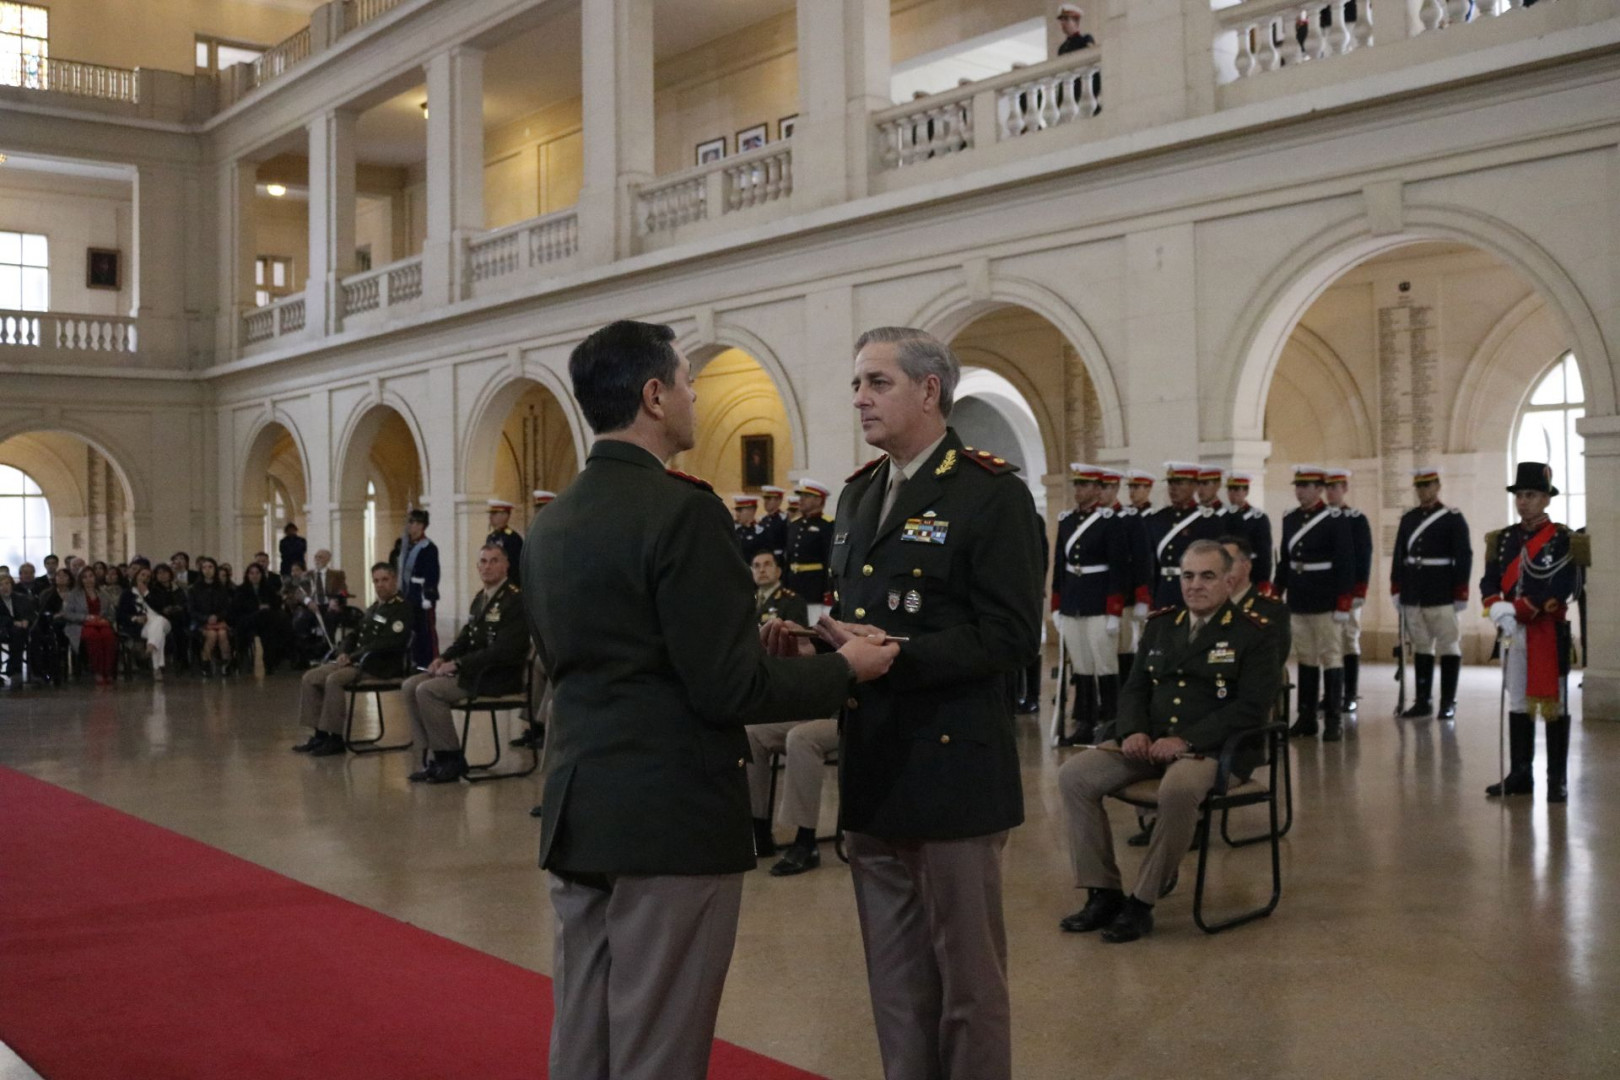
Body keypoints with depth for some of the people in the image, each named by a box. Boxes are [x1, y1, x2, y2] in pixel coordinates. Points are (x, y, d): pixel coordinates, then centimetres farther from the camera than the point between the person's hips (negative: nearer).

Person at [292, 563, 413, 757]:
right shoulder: (373, 609, 20)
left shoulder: (401, 610, -9)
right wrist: (345, 653, 2)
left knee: (333, 680, -30)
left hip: (380, 666, -9)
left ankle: (336, 738, -22)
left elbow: (388, 644, -21)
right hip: (357, 660, 9)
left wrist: (354, 656, -18)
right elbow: (355, 635, 24)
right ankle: (319, 734, -2)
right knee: (310, 678, -4)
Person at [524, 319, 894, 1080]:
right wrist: (843, 669, -3)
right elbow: (725, 690, -19)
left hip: (577, 810, 8)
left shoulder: (550, 524, 9)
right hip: (671, 816, -8)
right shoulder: (682, 510, -16)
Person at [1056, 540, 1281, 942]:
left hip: (1213, 747, -6)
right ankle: (1104, 893, -8)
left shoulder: (1254, 633, -2)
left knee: (1178, 790, -39)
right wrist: (1134, 731, -6)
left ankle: (1142, 902, -22)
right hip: (1152, 742, 6)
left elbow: (1251, 706, -12)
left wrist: (1186, 741, -20)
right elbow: (1134, 688, 17)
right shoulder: (1160, 624, 15)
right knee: (1073, 775, -14)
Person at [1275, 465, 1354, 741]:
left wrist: (1343, 604, -13)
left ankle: (1333, 720, 4)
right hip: (1297, 604, 5)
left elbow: (1346, 564, -10)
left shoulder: (1335, 520, -7)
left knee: (1331, 659, 0)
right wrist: (1277, 596, 11)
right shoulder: (1289, 519, 9)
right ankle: (1307, 717, 16)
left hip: (1326, 604, -5)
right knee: (1305, 660, 10)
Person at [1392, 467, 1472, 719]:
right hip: (1413, 596, 5)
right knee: (1420, 648, 9)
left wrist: (1460, 594, -9)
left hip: (1443, 596, -5)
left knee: (1449, 647, 1)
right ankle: (1422, 701, 15)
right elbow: (1399, 556, 14)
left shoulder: (1453, 518, -3)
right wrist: (1396, 590, 9)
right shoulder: (1408, 518, 11)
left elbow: (1464, 557, -6)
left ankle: (1448, 703, 6)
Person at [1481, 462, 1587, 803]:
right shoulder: (1504, 539, 10)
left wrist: (1517, 610, -20)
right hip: (1514, 633, 5)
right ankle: (1519, 775, 17)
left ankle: (1558, 779, 5)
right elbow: (1489, 581, 4)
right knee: (1517, 704, 9)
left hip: (1549, 631, -5)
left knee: (1554, 705, 0)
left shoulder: (1563, 539, -6)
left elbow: (1562, 588, -16)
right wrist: (1498, 609, -16)